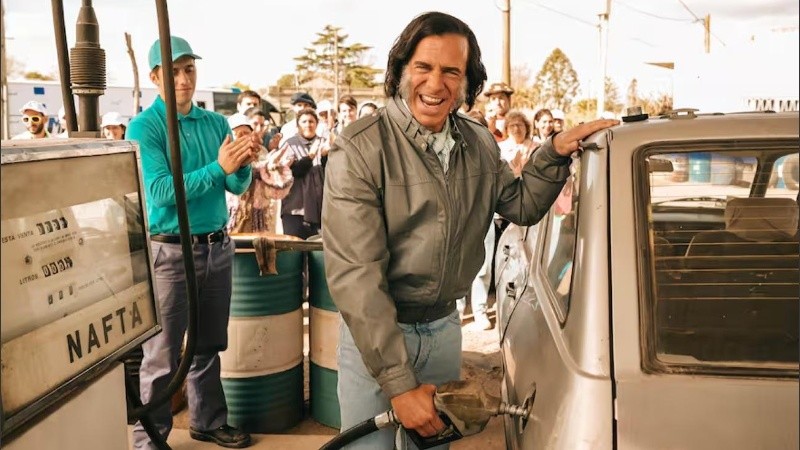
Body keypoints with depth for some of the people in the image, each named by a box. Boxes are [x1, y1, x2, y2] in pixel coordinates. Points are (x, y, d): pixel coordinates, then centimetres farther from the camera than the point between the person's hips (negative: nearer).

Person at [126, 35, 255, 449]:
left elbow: (237, 187, 5)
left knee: (209, 344, 17)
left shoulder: (216, 122, 7)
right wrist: (218, 167, -24)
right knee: (162, 354, 2)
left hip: (218, 246, 5)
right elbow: (161, 192, -18)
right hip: (172, 250, -5)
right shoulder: (144, 127, -8)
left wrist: (243, 164, -16)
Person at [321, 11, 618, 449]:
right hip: (375, 331, -5)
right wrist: (399, 384, -25)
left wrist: (555, 152, -4)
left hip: (445, 327, 6)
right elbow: (355, 277, -24)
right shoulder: (360, 150, -20)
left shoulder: (481, 144, 1)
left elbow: (522, 206, 14)